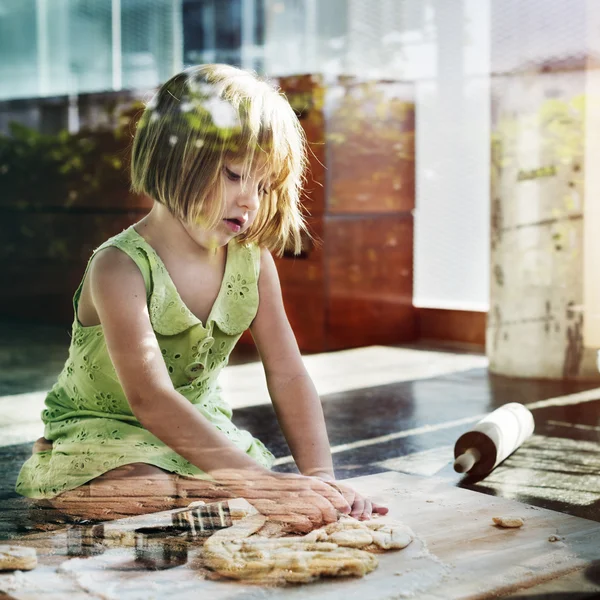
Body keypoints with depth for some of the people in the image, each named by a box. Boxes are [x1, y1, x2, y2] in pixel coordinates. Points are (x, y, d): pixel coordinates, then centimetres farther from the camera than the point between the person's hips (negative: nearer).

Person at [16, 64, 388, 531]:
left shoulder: (253, 261, -5)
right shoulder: (121, 268, -24)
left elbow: (288, 376, -7)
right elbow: (150, 399, -36)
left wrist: (321, 476, -23)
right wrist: (258, 481, -44)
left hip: (204, 433, 6)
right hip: (103, 437, -5)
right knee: (146, 494, -38)